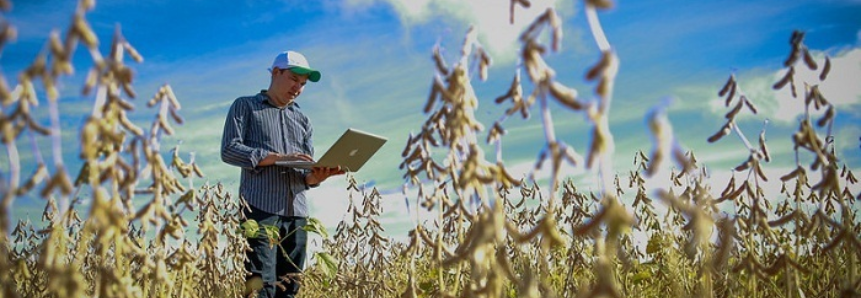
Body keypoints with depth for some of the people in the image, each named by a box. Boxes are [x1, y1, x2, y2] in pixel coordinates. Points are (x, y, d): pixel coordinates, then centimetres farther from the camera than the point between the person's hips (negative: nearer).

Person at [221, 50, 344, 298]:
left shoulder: (302, 120, 23)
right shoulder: (245, 106, 9)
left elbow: (308, 173, 16)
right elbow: (229, 150, -5)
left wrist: (317, 176, -9)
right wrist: (278, 157, -15)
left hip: (297, 213, 5)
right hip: (260, 208, -5)